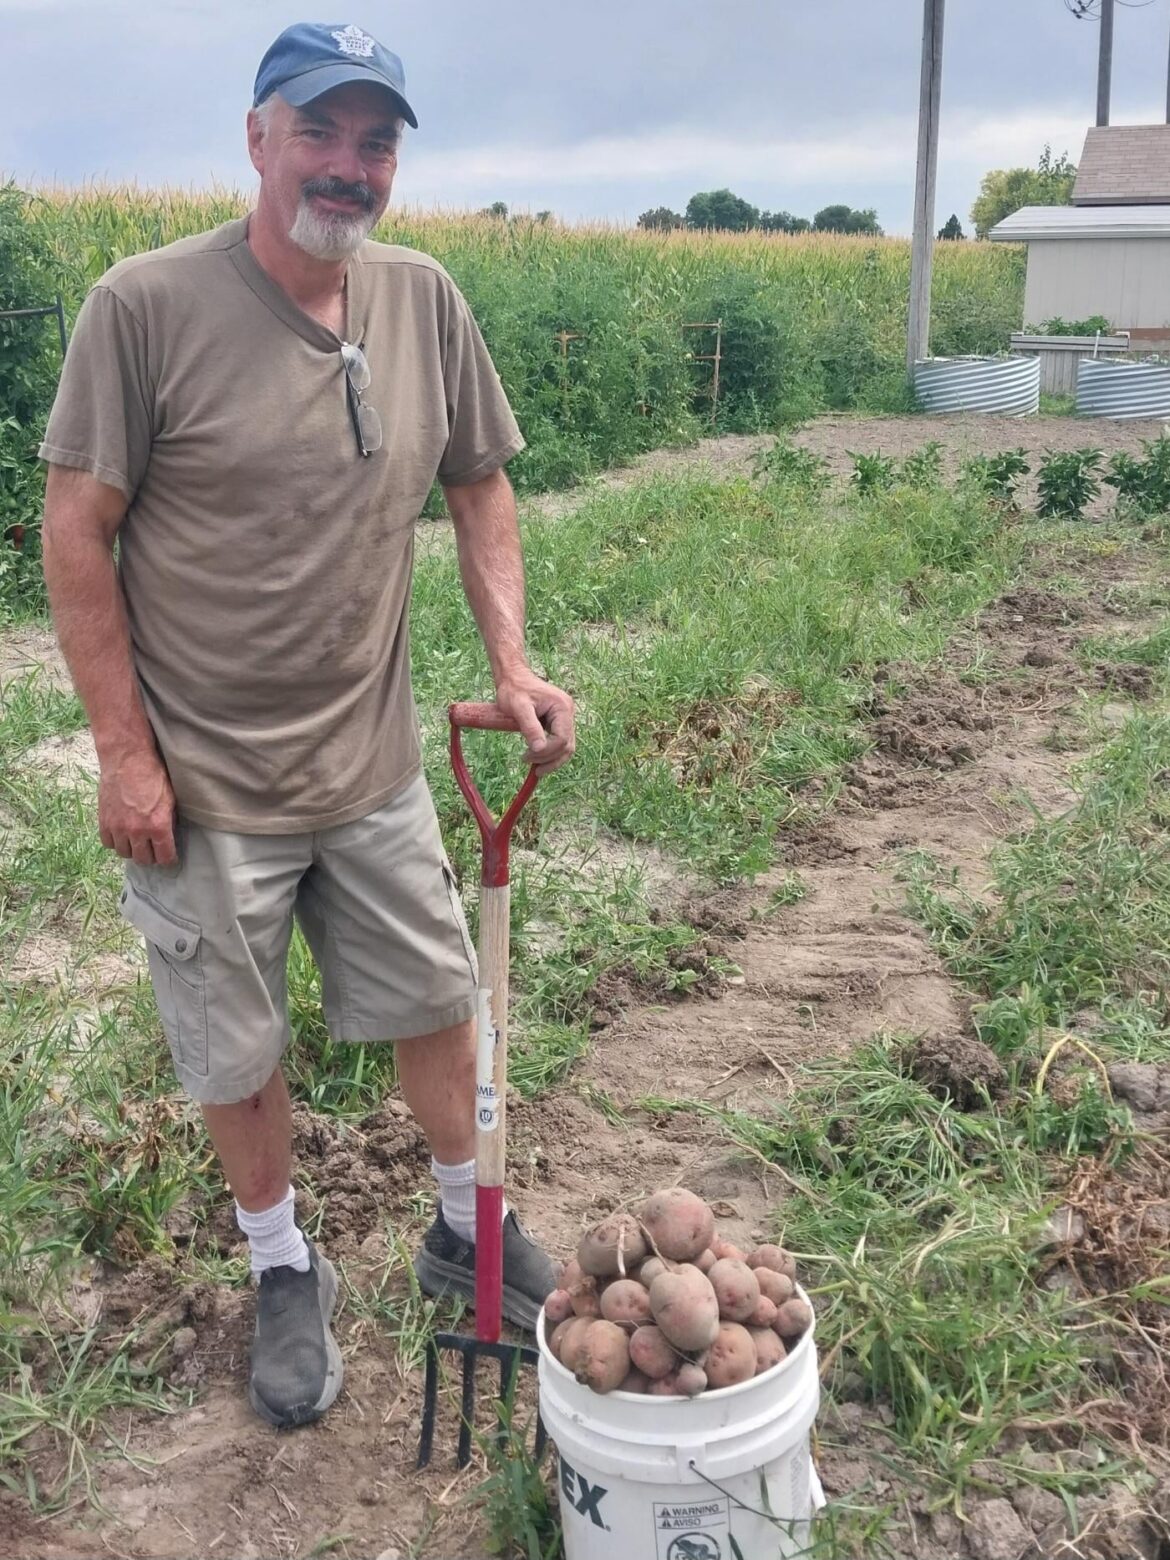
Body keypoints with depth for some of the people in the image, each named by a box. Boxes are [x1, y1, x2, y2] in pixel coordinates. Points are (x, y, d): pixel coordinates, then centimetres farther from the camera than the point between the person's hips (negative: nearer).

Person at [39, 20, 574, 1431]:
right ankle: (284, 1270, 39)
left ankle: (465, 1227, 42)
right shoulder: (145, 306, -14)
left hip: (373, 770, 4)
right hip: (202, 786, -3)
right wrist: (123, 751, -12)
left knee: (436, 1000, 17)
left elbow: (480, 487, 9)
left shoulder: (425, 302, -1)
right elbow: (75, 533, -11)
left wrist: (512, 664, -3)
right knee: (234, 1051, 13)